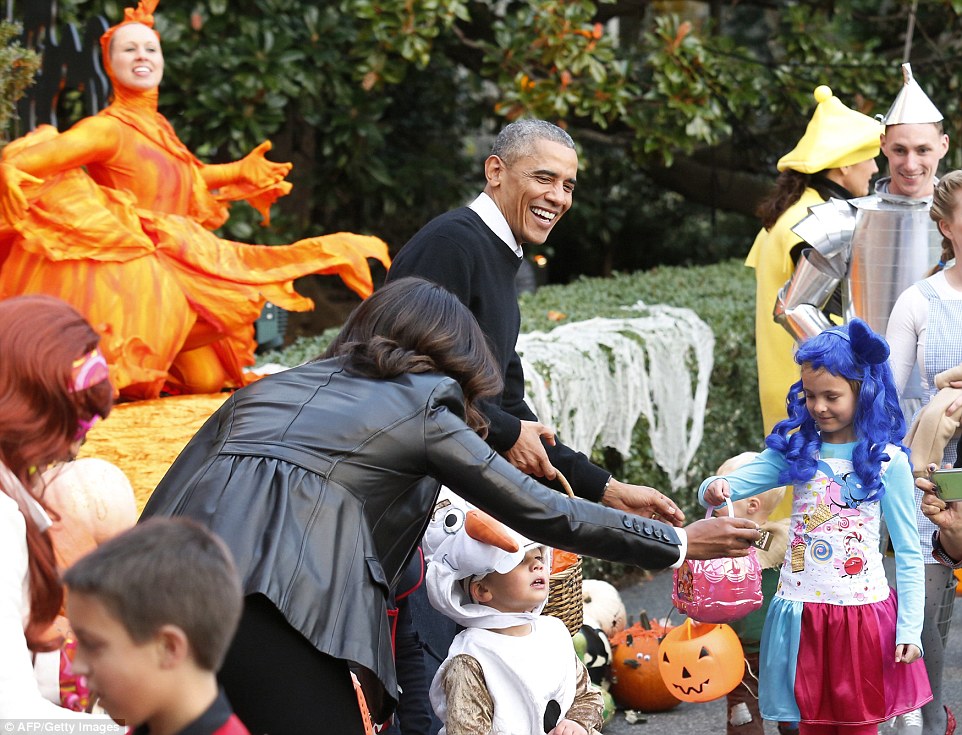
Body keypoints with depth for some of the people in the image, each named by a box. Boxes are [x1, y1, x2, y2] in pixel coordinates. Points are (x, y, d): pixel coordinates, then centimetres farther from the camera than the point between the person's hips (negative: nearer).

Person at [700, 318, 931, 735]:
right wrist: (714, 490, -25)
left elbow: (907, 553, -2)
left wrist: (909, 630, -7)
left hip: (863, 613, -2)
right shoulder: (797, 451, 3)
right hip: (802, 613, 2)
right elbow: (729, 486, 0)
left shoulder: (887, 461, -4)